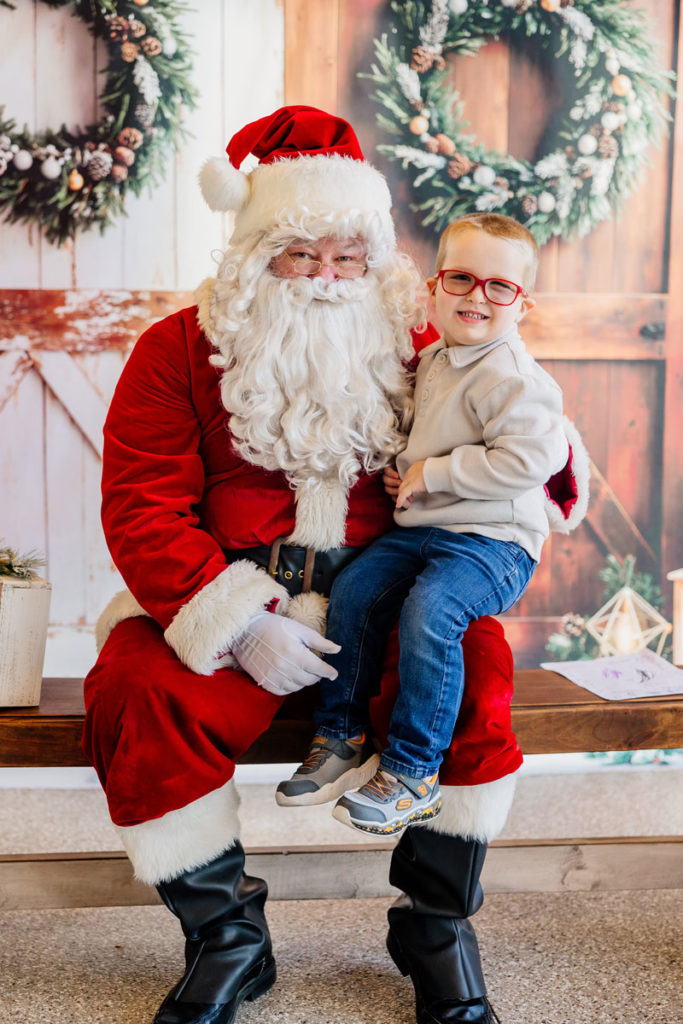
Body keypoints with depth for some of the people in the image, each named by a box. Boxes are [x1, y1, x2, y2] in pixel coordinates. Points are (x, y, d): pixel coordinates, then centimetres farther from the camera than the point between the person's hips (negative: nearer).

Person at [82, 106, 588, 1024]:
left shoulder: (414, 344, 10)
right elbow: (143, 510, -5)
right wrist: (241, 623, -18)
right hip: (225, 602, 0)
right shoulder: (178, 350, 3)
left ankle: (436, 923, -6)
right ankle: (226, 937, -7)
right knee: (138, 692, -28)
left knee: (476, 666, -28)